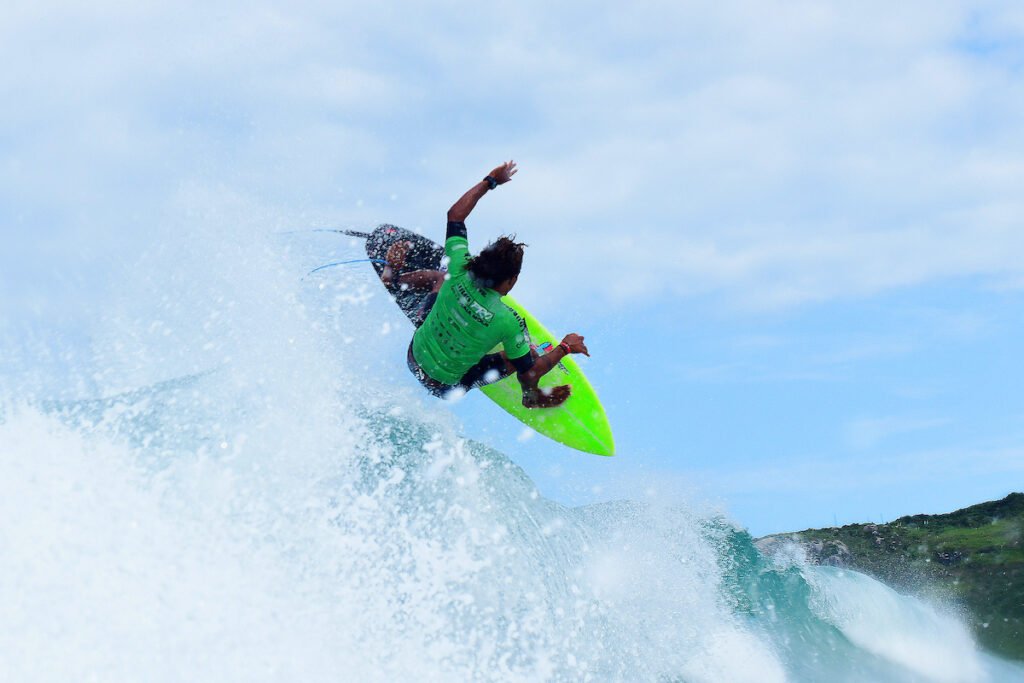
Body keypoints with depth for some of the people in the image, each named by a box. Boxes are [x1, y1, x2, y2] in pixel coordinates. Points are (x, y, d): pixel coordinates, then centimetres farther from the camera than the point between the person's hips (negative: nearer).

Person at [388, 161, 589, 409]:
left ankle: (393, 277, 53)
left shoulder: (459, 273, -25)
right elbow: (528, 370, -18)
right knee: (528, 354, 3)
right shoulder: (507, 321, -33)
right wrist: (566, 347, -5)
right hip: (446, 386, -4)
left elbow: (455, 215, -10)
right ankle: (532, 396, 34)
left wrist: (490, 181, -1)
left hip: (415, 355, 4)